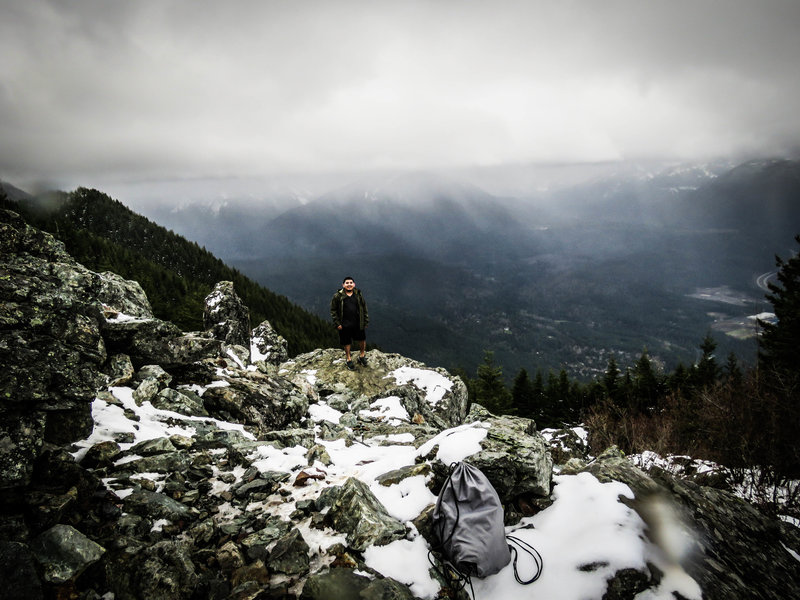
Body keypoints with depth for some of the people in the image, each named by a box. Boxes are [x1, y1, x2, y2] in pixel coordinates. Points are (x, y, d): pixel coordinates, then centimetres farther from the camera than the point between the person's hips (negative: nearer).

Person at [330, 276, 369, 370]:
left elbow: (364, 308, 8)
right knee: (347, 343, 11)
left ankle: (362, 356, 38)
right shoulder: (338, 296, -8)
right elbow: (333, 310, -2)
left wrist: (365, 321, 5)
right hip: (345, 325, -2)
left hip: (358, 324, 2)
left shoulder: (359, 295, 0)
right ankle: (349, 359, 32)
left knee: (362, 340, 12)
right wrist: (337, 323, -6)